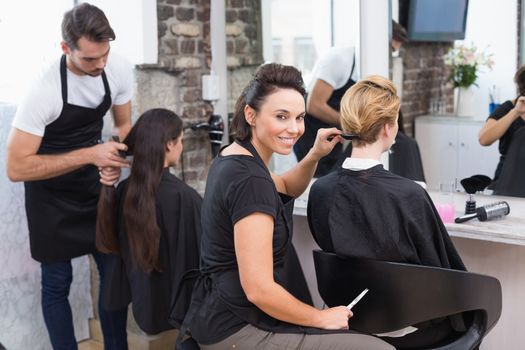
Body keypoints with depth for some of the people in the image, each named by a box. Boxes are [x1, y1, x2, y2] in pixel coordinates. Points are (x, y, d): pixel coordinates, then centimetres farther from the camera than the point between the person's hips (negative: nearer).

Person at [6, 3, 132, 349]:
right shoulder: (44, 89, -31)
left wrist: (116, 161, -20)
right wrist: (90, 155, -34)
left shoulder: (119, 70, -15)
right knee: (57, 283, 3)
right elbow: (17, 168, -29)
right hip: (52, 194, -4)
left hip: (94, 183, 5)